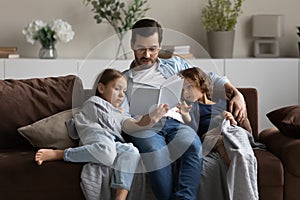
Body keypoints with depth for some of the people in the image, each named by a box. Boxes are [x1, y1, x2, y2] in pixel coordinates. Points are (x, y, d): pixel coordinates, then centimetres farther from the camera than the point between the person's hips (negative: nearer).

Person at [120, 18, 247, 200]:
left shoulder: (174, 65, 30)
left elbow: (209, 78, 30)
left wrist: (236, 93, 13)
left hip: (176, 124, 1)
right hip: (144, 129, -1)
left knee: (192, 144, -37)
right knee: (154, 149, -39)